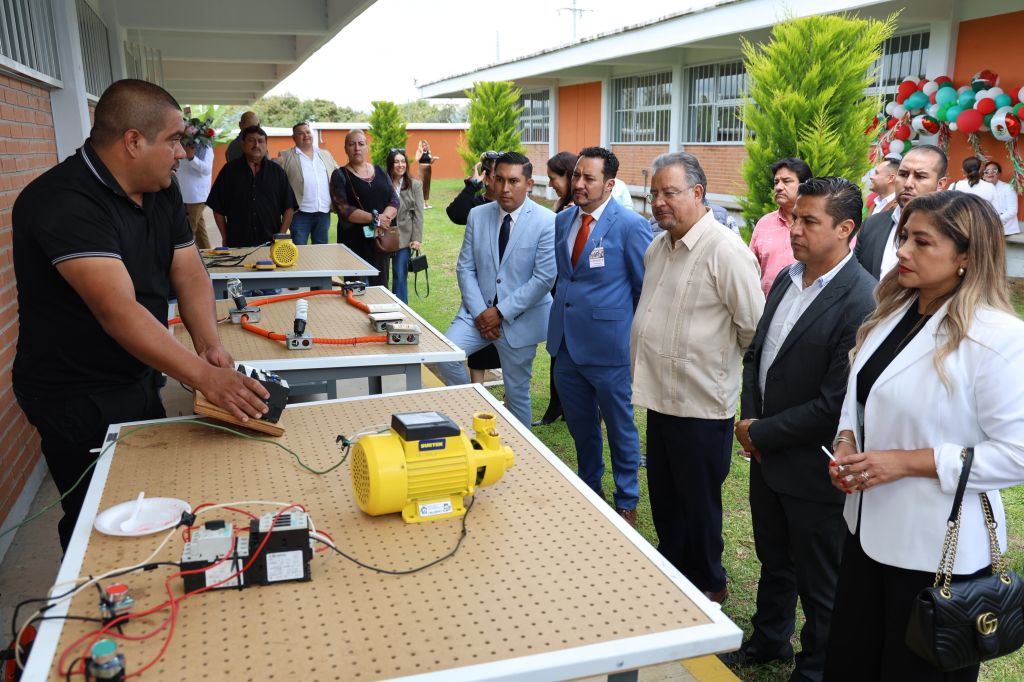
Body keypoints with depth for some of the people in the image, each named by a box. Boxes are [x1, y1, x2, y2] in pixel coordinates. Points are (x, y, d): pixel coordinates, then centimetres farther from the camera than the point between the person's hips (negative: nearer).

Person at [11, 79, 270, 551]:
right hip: (78, 399, -8)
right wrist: (204, 376, -42)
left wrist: (209, 346, -18)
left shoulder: (161, 191, 2)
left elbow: (189, 273, -1)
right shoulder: (63, 203, -27)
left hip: (139, 379, 8)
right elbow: (119, 310, -36)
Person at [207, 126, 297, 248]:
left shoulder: (277, 171, 9)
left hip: (270, 243, 1)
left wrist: (280, 237, -2)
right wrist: (225, 237, 2)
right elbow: (217, 209, 8)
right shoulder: (229, 170, 7)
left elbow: (289, 208, 6)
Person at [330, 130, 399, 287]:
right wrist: (375, 219, -17)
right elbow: (343, 209, -13)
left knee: (380, 286, 6)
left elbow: (395, 201, 5)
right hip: (354, 240, -4)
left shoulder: (380, 172, 12)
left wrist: (385, 217, -16)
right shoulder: (340, 176, -1)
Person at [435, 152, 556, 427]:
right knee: (444, 355, -17)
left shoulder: (546, 221, -11)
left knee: (516, 391, 7)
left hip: (520, 319, -3)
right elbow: (465, 268, 3)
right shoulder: (477, 215, 2)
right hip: (479, 310, 3)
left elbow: (544, 278, -15)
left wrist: (501, 312, -16)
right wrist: (479, 312, -9)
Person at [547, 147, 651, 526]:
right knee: (580, 427, 20)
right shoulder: (562, 220, 6)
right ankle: (589, 491, 41)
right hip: (566, 342, 6)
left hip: (608, 346, -6)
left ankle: (626, 502, 31)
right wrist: (561, 317, 15)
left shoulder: (630, 224, -13)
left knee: (620, 428, 11)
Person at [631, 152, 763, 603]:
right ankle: (670, 569, 41)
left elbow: (756, 329, -17)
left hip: (701, 404, -8)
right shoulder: (657, 248, 8)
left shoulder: (726, 251, -18)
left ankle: (708, 585, 31)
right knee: (663, 496, 21)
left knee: (699, 503, 10)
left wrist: (720, 366, -2)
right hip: (661, 396, 8)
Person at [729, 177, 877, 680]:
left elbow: (834, 406, -25)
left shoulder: (862, 302, -24)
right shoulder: (786, 280, 2)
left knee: (819, 587, 15)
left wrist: (761, 433, -15)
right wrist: (749, 416, -2)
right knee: (773, 563, 27)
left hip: (813, 469, -7)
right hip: (767, 455, 8)